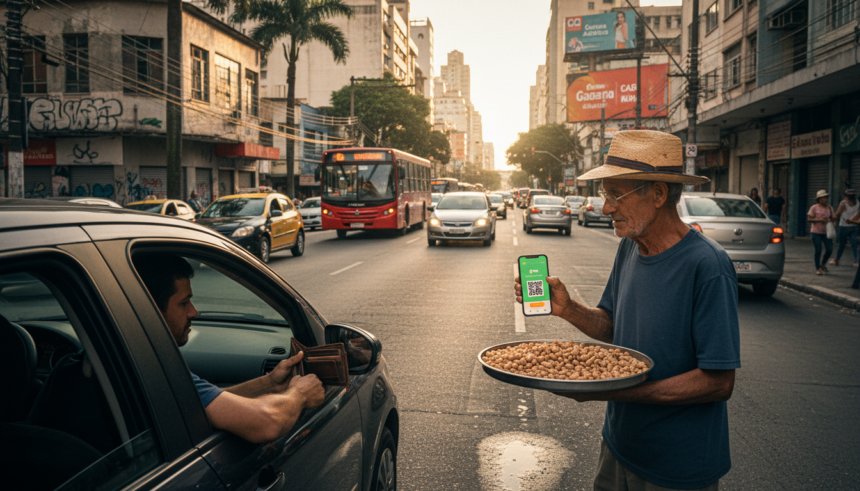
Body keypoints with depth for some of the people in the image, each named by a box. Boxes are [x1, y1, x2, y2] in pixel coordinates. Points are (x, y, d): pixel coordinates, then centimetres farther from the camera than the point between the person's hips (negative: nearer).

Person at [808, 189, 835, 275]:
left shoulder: (830, 208, 9)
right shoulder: (814, 208, -4)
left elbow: (832, 219, 14)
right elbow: (809, 219, -6)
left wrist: (833, 219, -9)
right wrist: (819, 220, -18)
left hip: (826, 232, 4)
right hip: (816, 232, -4)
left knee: (829, 250, -4)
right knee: (818, 250, -3)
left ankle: (823, 263, 23)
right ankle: (817, 268, 10)